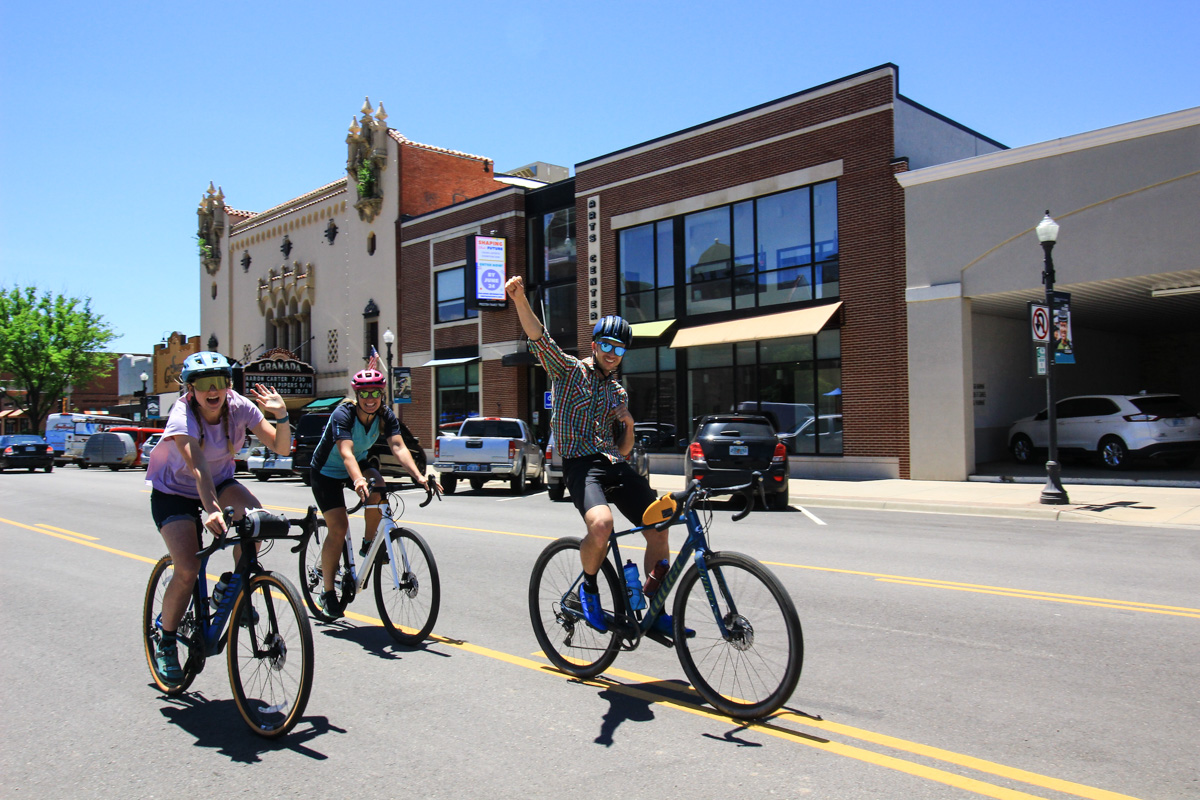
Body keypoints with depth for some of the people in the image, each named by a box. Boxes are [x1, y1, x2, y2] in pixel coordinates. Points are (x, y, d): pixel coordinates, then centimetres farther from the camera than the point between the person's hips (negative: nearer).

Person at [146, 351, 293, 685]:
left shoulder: (239, 407, -18)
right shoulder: (182, 416, -29)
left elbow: (281, 447, -20)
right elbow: (198, 466, -45)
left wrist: (281, 416, -38)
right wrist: (211, 509, -59)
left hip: (220, 482, 4)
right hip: (173, 492, -3)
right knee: (188, 570, -17)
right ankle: (166, 644, 7)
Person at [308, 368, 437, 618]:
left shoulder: (386, 416, -16)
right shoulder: (342, 415, -29)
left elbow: (398, 447, -30)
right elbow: (346, 453, -44)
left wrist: (418, 476, -46)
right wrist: (358, 481, -64)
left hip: (358, 465, 4)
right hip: (326, 472, -4)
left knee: (377, 485, -29)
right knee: (338, 528, -14)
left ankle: (369, 544, -8)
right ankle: (327, 592, 1)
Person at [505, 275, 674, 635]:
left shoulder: (619, 392, 22)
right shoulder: (569, 370, 8)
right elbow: (539, 338, -11)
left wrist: (629, 423, 3)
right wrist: (520, 299, -27)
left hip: (615, 464, 6)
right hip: (580, 463, -6)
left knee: (659, 530, -3)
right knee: (602, 524, -32)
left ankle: (655, 612, 13)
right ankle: (588, 587, -2)